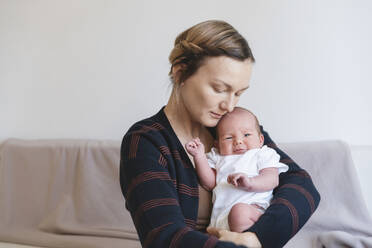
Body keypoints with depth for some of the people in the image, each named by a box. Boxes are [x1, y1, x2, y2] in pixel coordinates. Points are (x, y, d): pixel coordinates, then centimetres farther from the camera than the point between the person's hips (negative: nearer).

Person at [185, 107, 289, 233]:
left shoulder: (263, 154, 14)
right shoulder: (218, 157, 25)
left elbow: (272, 180, -3)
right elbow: (210, 184, 12)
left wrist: (249, 182, -23)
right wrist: (199, 156, 2)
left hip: (253, 208, -3)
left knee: (239, 210, -37)